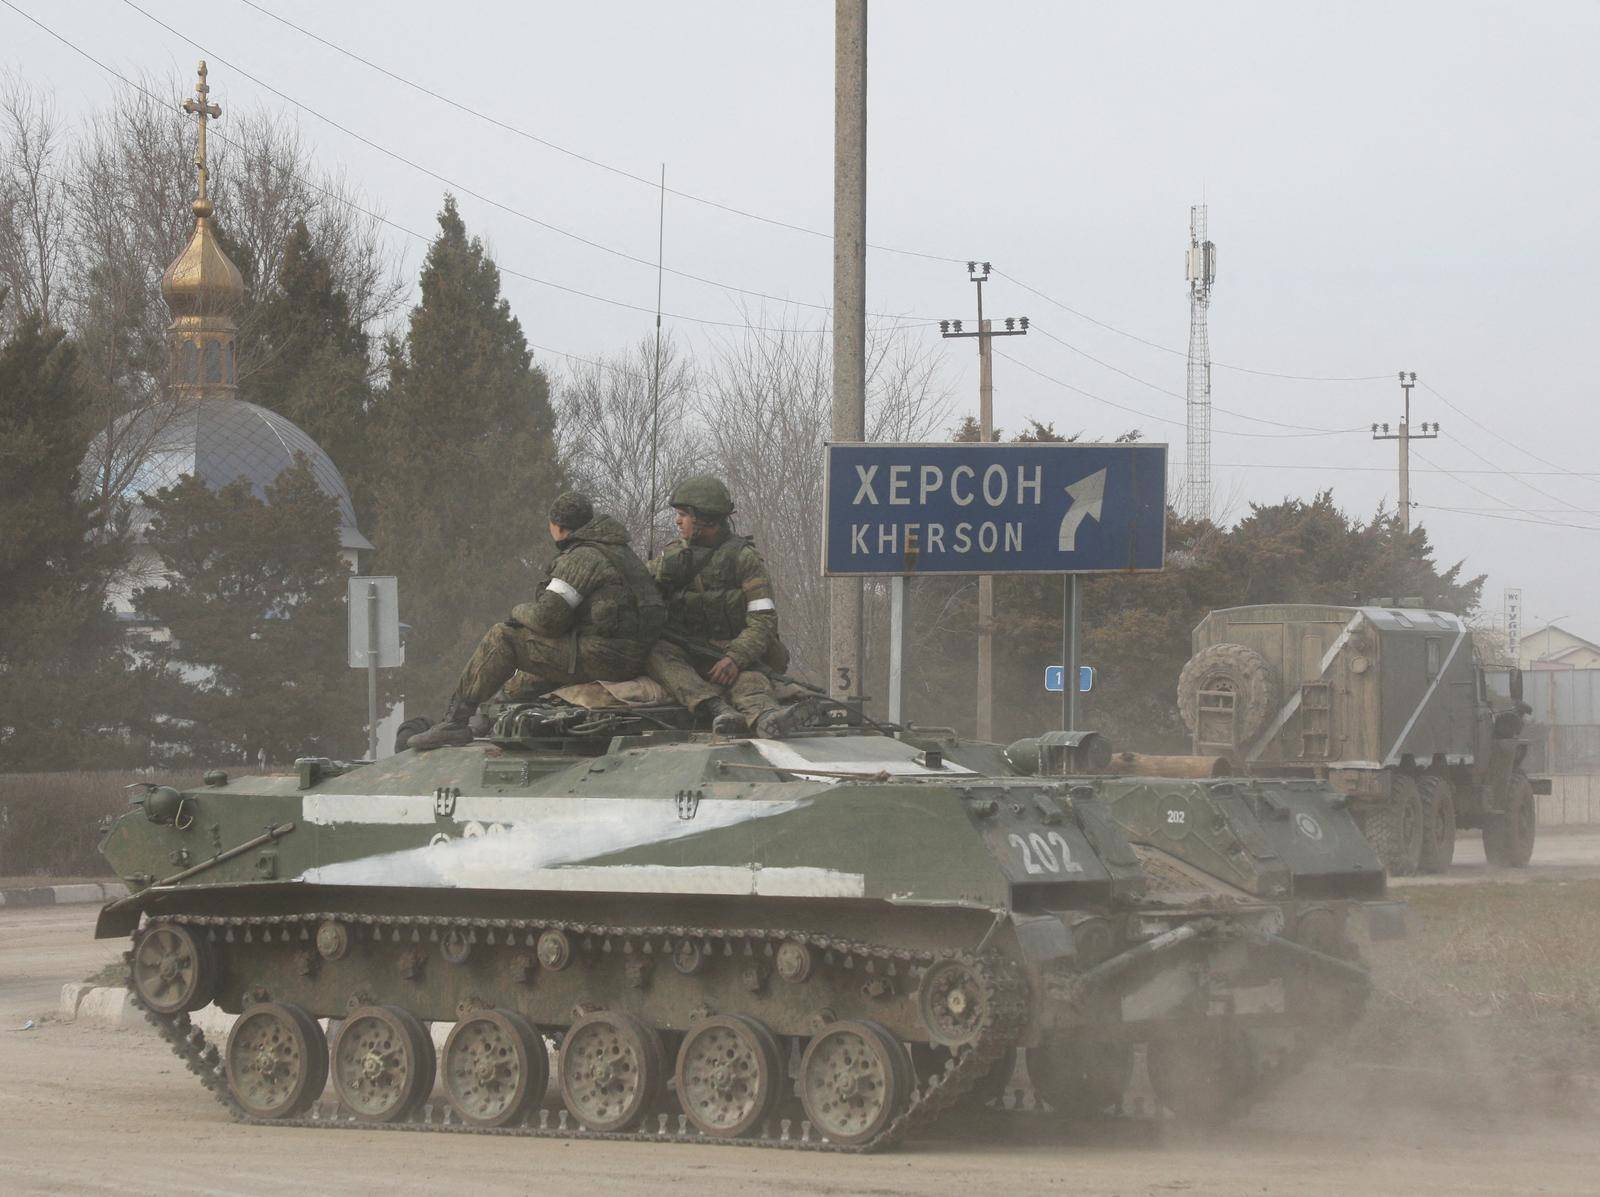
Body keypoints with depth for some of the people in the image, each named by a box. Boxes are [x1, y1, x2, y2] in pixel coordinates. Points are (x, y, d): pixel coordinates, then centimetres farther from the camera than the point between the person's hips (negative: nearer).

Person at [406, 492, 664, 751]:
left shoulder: (580, 559, -12)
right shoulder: (621, 552, 19)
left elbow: (547, 617, -17)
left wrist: (519, 611, 5)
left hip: (603, 657, -10)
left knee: (501, 639, -9)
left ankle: (455, 721, -10)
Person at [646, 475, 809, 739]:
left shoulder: (744, 557, 2)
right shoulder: (673, 555, 15)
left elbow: (763, 621, -8)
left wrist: (736, 658, -24)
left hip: (733, 651, -3)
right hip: (683, 654, 3)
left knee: (747, 675, -36)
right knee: (656, 651, -30)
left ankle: (766, 716, -69)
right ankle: (718, 707, -52)